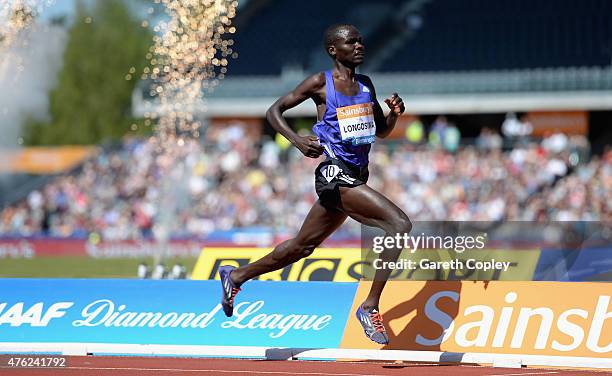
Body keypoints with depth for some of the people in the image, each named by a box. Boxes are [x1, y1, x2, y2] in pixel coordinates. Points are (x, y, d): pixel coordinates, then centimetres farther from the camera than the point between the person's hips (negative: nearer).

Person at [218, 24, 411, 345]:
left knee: (302, 246, 19)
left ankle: (236, 276, 37)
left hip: (356, 177, 8)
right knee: (400, 224, -22)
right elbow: (274, 110, 0)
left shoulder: (366, 85, 13)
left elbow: (381, 131, 23)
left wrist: (394, 113, 0)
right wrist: (297, 140, -17)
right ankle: (370, 307, -17)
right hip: (334, 173, -8)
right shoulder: (320, 83, -5)